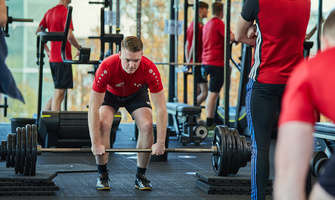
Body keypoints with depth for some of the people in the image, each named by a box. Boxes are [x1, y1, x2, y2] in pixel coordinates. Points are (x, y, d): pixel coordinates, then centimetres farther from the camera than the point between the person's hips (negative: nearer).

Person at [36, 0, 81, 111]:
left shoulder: (50, 12, 14)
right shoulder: (65, 12, -12)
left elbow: (38, 32, 20)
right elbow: (69, 36, -22)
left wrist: (47, 50, 23)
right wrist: (79, 48, -8)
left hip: (53, 58, 8)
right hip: (63, 58, -8)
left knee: (58, 93, 16)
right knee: (59, 94, -6)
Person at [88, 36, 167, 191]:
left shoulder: (150, 70, -37)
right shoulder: (106, 68, -41)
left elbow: (161, 108, -30)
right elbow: (93, 108, -37)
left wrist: (160, 143, -32)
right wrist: (95, 144, -39)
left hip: (136, 93, 1)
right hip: (110, 92, -1)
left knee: (147, 125, -21)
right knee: (103, 124, -25)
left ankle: (140, 176, -4)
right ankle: (102, 176, -8)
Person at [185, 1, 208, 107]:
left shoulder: (192, 24, 18)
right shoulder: (199, 25, -13)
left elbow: (187, 44, 20)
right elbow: (194, 45, -17)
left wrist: (187, 61, 19)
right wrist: (189, 61, -13)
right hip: (198, 62, -10)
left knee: (199, 91, 14)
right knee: (205, 92, -11)